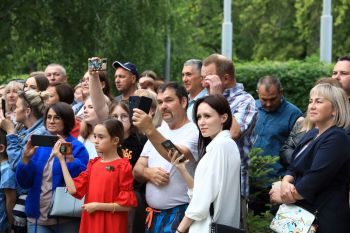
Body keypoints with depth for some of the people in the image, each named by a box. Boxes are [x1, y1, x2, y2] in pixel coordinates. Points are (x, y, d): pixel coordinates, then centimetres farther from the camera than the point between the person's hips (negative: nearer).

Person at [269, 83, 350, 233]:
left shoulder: (336, 139, -16)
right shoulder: (312, 134, 14)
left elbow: (312, 182, -23)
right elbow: (293, 168, 11)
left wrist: (282, 196, -11)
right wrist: (285, 183, -12)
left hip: (326, 220, -9)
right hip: (303, 215, 9)